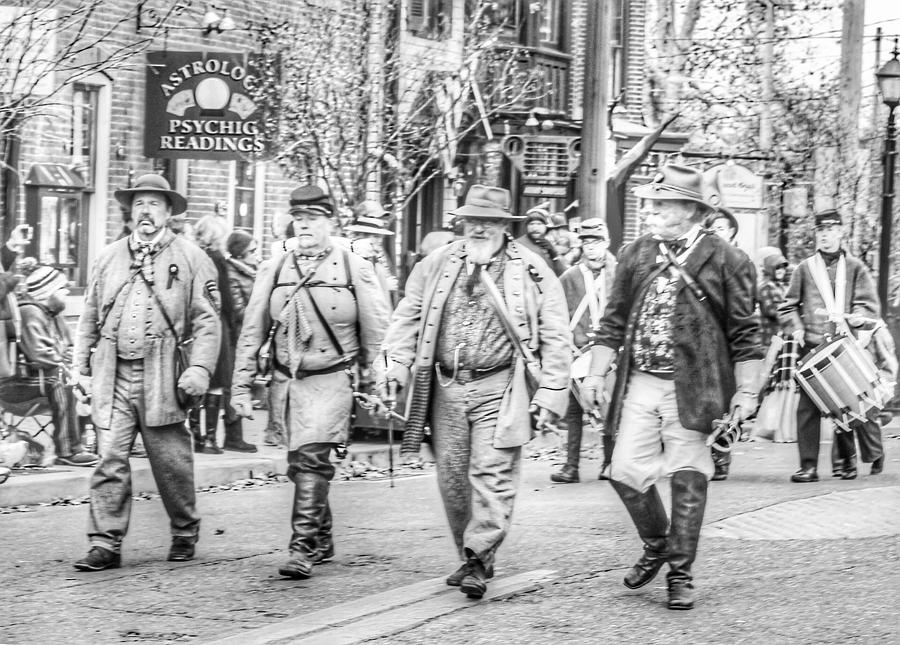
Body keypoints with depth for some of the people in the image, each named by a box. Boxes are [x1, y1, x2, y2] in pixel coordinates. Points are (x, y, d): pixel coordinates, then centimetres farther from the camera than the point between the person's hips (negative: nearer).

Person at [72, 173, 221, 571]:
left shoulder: (190, 258, 4)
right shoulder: (108, 258, 14)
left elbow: (207, 319, -1)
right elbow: (89, 318, 18)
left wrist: (200, 368, -12)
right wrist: (81, 367, 13)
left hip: (162, 375, -2)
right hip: (113, 375, 3)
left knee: (171, 461, 4)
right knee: (110, 460, -4)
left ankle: (184, 534, 23)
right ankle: (105, 545, -3)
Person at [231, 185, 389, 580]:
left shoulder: (354, 270, 0)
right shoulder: (273, 271, 9)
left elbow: (377, 336, 2)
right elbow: (252, 332, 11)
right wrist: (241, 386, 6)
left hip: (332, 380, -4)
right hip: (287, 381, 4)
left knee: (312, 457, -18)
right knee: (299, 463, 10)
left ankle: (303, 548, -16)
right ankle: (322, 542, 27)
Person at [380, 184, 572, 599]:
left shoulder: (531, 270, 1)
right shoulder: (437, 265, 10)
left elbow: (555, 337, 0)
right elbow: (409, 314, 12)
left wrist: (550, 394, -6)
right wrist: (399, 361, -4)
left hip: (499, 388, -4)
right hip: (446, 386, 4)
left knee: (492, 472, -12)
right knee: (452, 475, 7)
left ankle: (479, 560, -8)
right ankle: (469, 559, 20)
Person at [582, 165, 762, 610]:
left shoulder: (726, 260, -3)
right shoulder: (635, 255, 9)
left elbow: (745, 332, -2)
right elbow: (614, 321, 14)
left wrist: (746, 391, -7)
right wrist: (596, 374, 8)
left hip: (692, 387, -4)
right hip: (639, 382, 4)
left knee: (688, 479, 0)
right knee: (626, 472, 0)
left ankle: (680, 573, 13)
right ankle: (655, 546, 26)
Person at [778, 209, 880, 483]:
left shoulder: (855, 268, 9)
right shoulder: (804, 268, 11)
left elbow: (870, 306, 3)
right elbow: (787, 306, 14)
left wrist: (853, 319, -16)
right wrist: (796, 328, -3)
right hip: (812, 345, 0)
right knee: (808, 406, -7)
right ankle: (808, 465, -5)